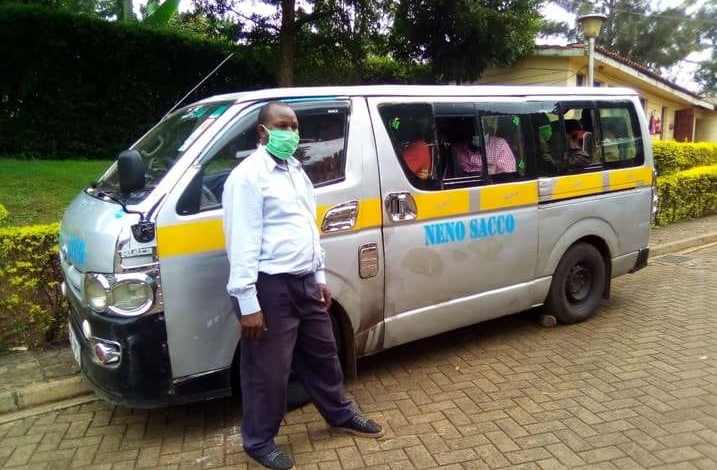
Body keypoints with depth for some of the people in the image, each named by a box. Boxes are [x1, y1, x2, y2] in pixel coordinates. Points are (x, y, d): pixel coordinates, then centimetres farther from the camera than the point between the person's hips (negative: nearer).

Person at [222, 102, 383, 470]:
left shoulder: (296, 170, 14)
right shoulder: (248, 176, -14)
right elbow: (241, 243, -19)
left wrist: (320, 276, 18)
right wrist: (248, 303, -21)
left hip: (304, 282, 9)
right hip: (270, 287, -8)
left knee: (322, 355, 22)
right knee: (268, 371, 6)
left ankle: (341, 415, 42)